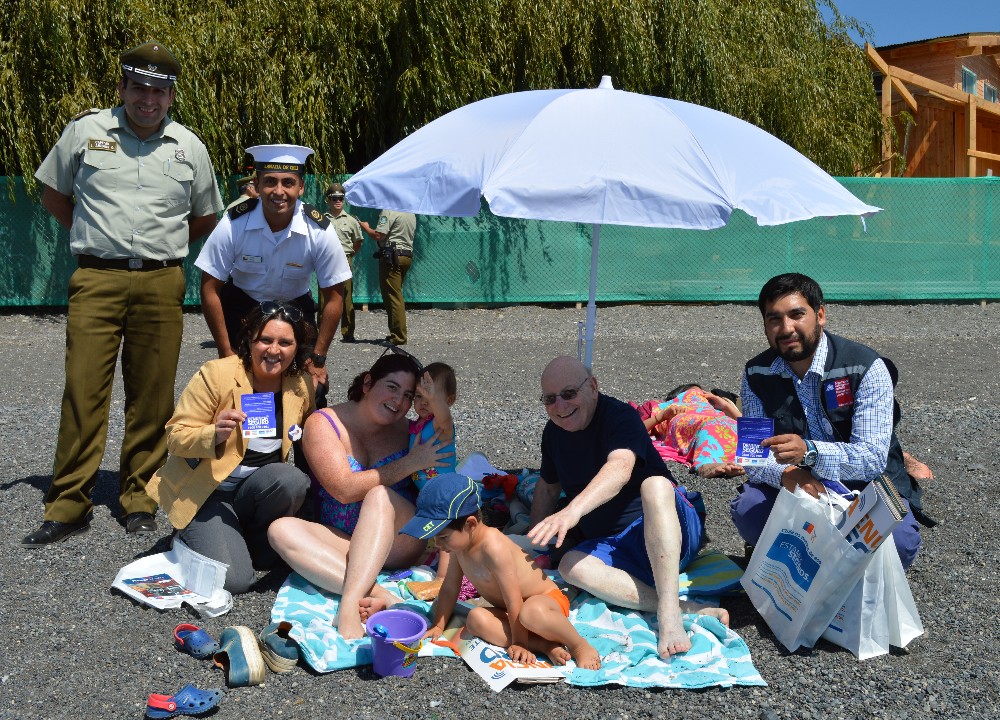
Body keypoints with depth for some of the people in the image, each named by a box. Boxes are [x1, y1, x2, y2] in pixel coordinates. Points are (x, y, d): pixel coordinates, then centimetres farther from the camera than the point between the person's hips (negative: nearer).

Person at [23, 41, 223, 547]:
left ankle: (139, 500, 13)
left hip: (162, 284, 1)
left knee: (152, 396, 2)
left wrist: (163, 246, 13)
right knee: (83, 390, -6)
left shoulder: (189, 147, 11)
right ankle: (68, 506, 2)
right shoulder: (84, 131, 7)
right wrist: (96, 238, 11)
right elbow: (54, 196, 17)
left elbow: (205, 218, 22)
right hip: (97, 279, -1)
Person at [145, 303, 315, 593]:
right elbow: (175, 438, -13)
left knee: (291, 479, -32)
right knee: (234, 580, -22)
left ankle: (255, 543, -3)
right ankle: (192, 540, 12)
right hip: (208, 490, -4)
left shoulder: (302, 385, 0)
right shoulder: (216, 375, -13)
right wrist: (214, 434, -32)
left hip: (263, 488, 4)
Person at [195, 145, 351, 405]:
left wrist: (318, 358, -11)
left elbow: (333, 297, -12)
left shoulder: (320, 232, -22)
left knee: (311, 392, -11)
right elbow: (210, 289, -15)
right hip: (241, 307, 0)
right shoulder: (233, 224, -24)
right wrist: (226, 353, -15)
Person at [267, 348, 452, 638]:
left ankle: (350, 605, -45)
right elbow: (344, 490, -15)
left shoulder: (407, 430, 5)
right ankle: (379, 594, -43)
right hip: (342, 543, 0)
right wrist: (409, 464, -17)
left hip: (399, 543, 0)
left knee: (380, 496, -30)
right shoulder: (324, 423, -2)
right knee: (280, 529, -26)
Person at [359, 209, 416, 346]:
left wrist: (366, 227, 3)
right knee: (396, 295, 15)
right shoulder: (411, 213, 15)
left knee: (392, 297, -6)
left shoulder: (388, 211, -11)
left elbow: (378, 236, -16)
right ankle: (396, 333, 17)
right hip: (407, 256, 9)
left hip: (392, 256, -9)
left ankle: (399, 336, -8)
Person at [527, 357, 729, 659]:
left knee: (655, 484, -38)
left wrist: (574, 509, -48)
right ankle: (690, 610, -35)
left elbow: (620, 468, -33)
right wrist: (535, 541, 9)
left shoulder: (620, 416, -13)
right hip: (611, 548, 5)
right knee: (572, 565, -29)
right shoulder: (554, 432, 11)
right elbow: (548, 487, 25)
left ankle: (670, 613, -46)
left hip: (665, 535, -5)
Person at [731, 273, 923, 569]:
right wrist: (786, 475, -32)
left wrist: (808, 452, -44)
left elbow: (873, 457, -25)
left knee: (899, 540, -31)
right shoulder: (757, 374, -6)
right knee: (748, 509, -26)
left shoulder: (866, 367, -17)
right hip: (795, 485, 2)